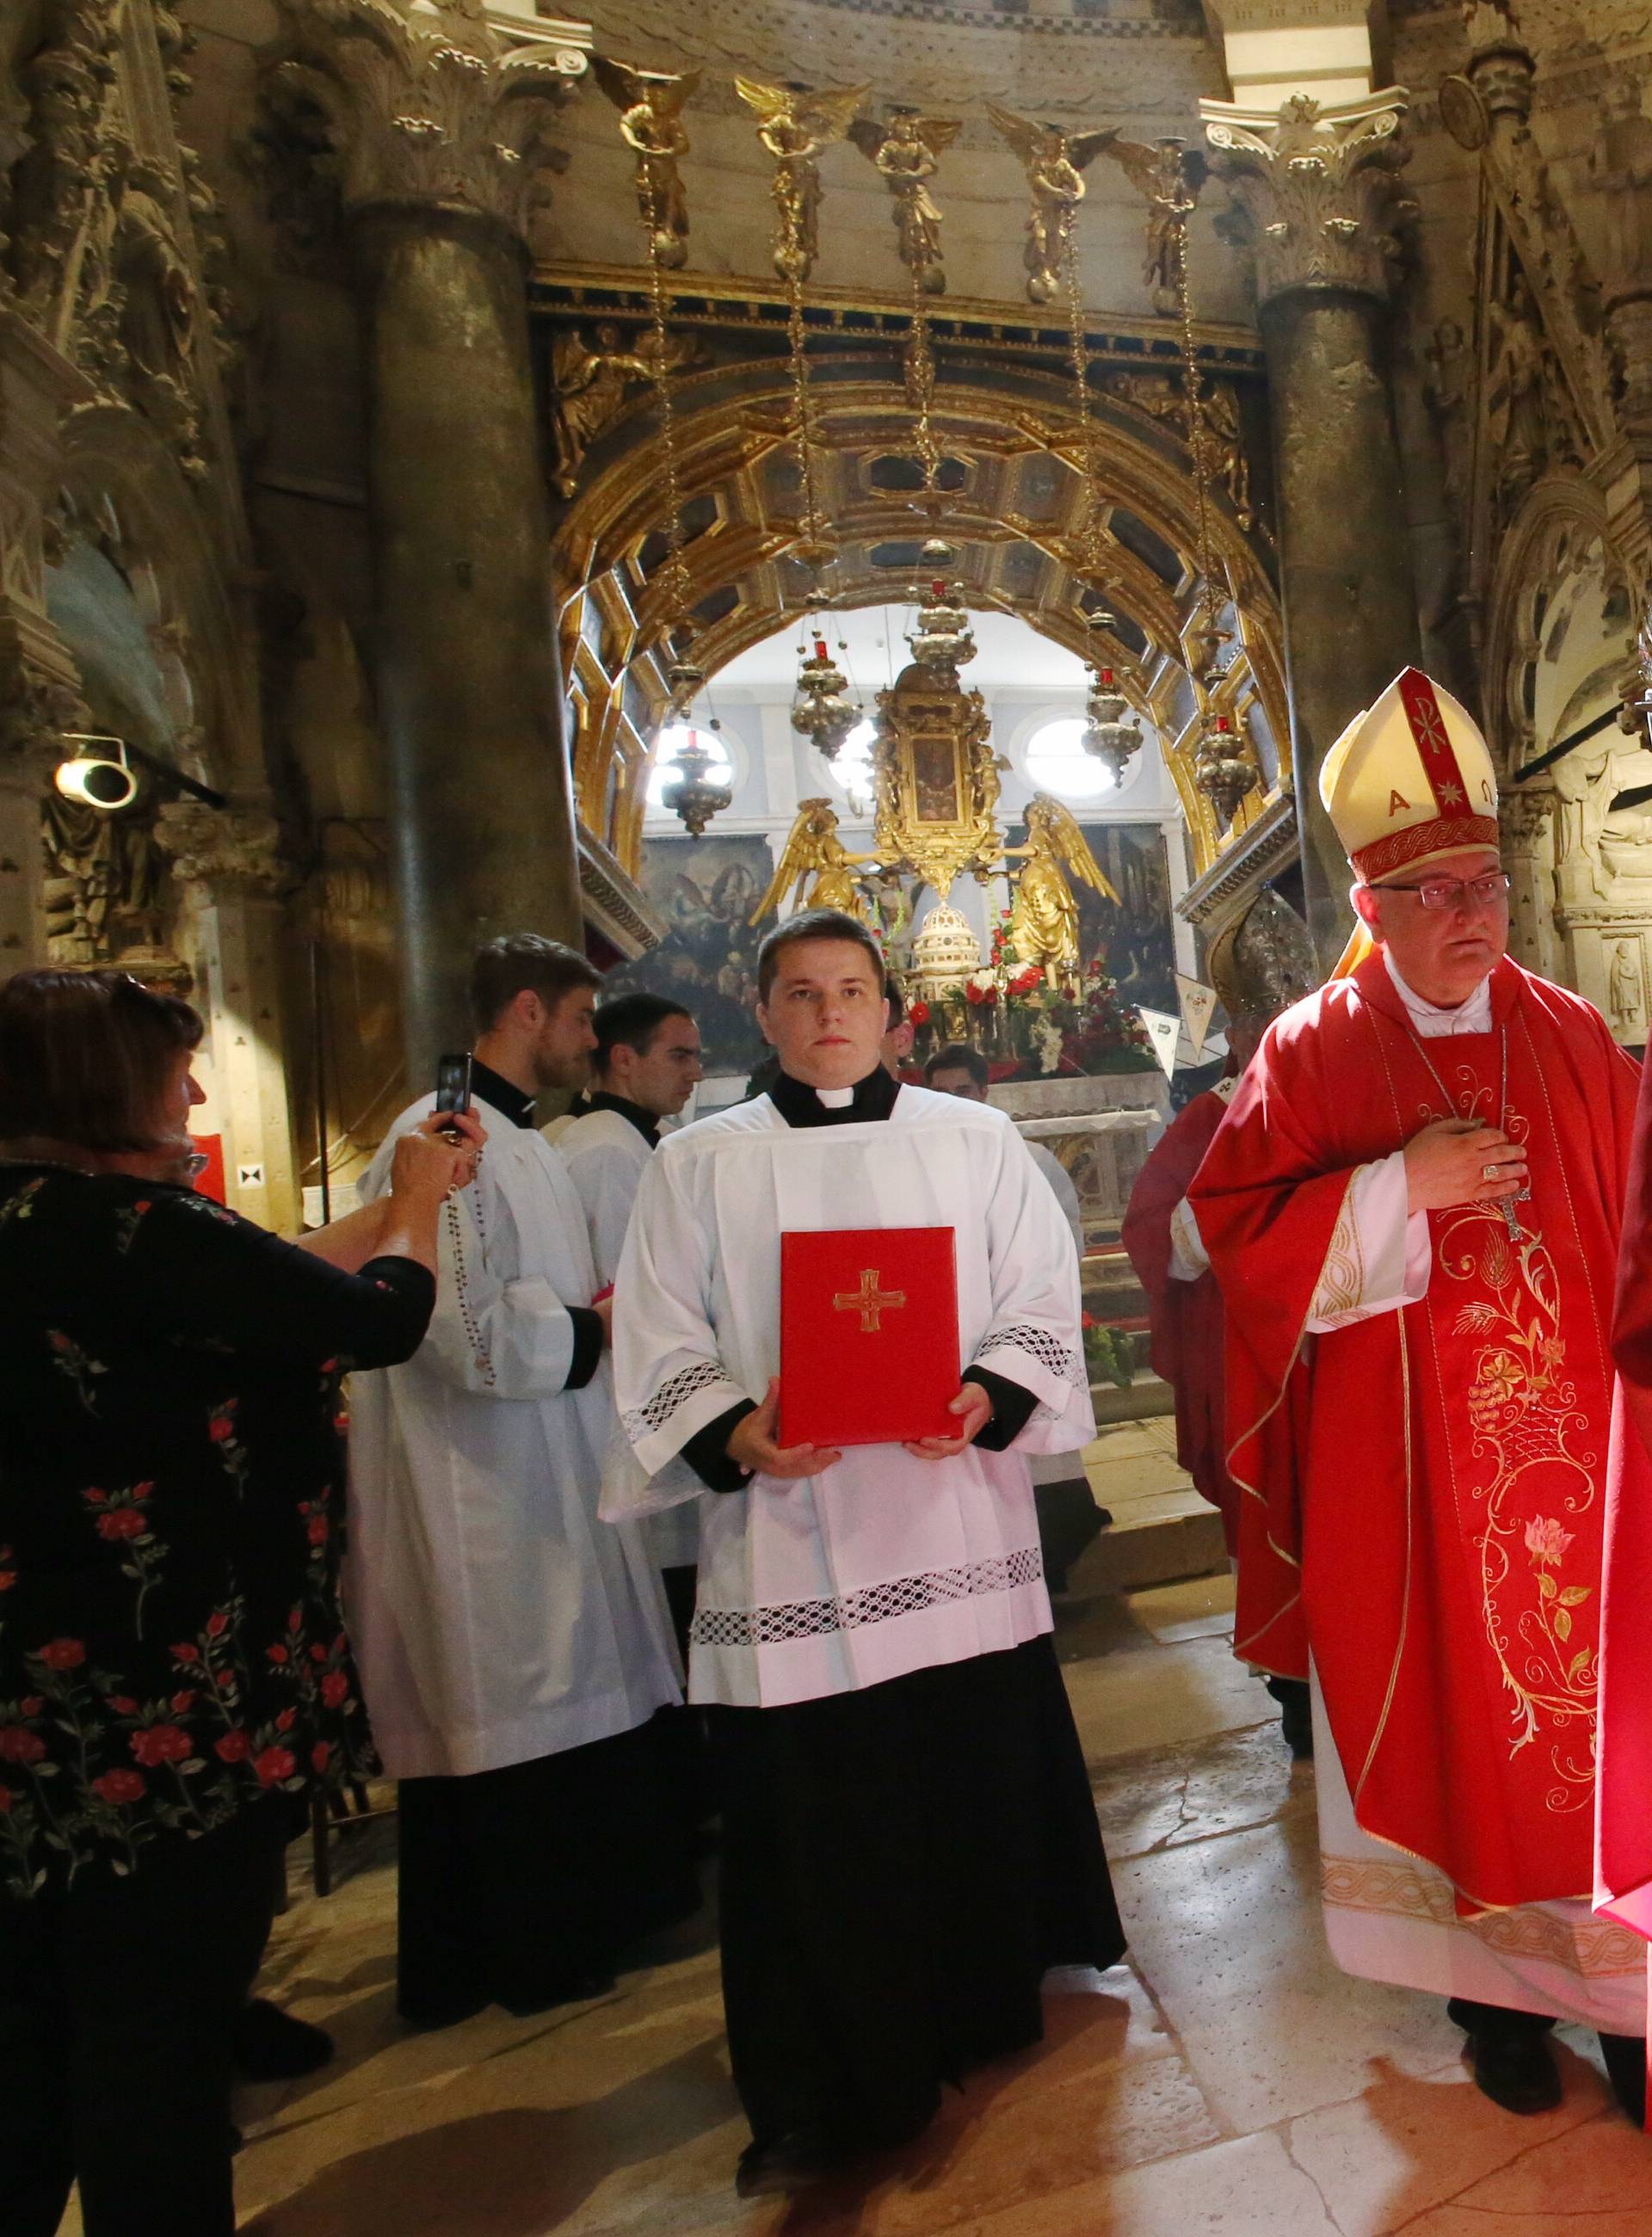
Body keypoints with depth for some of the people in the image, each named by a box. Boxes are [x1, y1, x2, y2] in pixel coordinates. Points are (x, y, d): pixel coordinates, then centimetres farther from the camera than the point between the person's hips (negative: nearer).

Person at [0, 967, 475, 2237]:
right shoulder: (127, 1226, -23)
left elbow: (264, 1287, 11)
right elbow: (380, 1318, -14)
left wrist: (400, 1202, 18)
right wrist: (420, 1206, 6)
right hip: (167, 1711, -9)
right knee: (161, 2033, 11)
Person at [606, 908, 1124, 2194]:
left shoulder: (976, 1142, 6)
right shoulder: (698, 1165, 5)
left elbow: (1042, 1306, 2)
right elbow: (660, 1346, 1)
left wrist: (987, 1397, -16)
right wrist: (733, 1433, -16)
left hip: (959, 1524, 2)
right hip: (784, 1539, -1)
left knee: (983, 1788, 13)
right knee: (804, 1819, 6)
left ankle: (979, 2024, 41)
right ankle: (813, 2100, 28)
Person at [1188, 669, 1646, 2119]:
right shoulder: (1313, 1051, -5)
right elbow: (1238, 1229, -9)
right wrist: (1400, 1186, -19)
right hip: (1408, 1462, -2)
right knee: (1452, 1708, 10)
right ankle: (1495, 1984, 32)